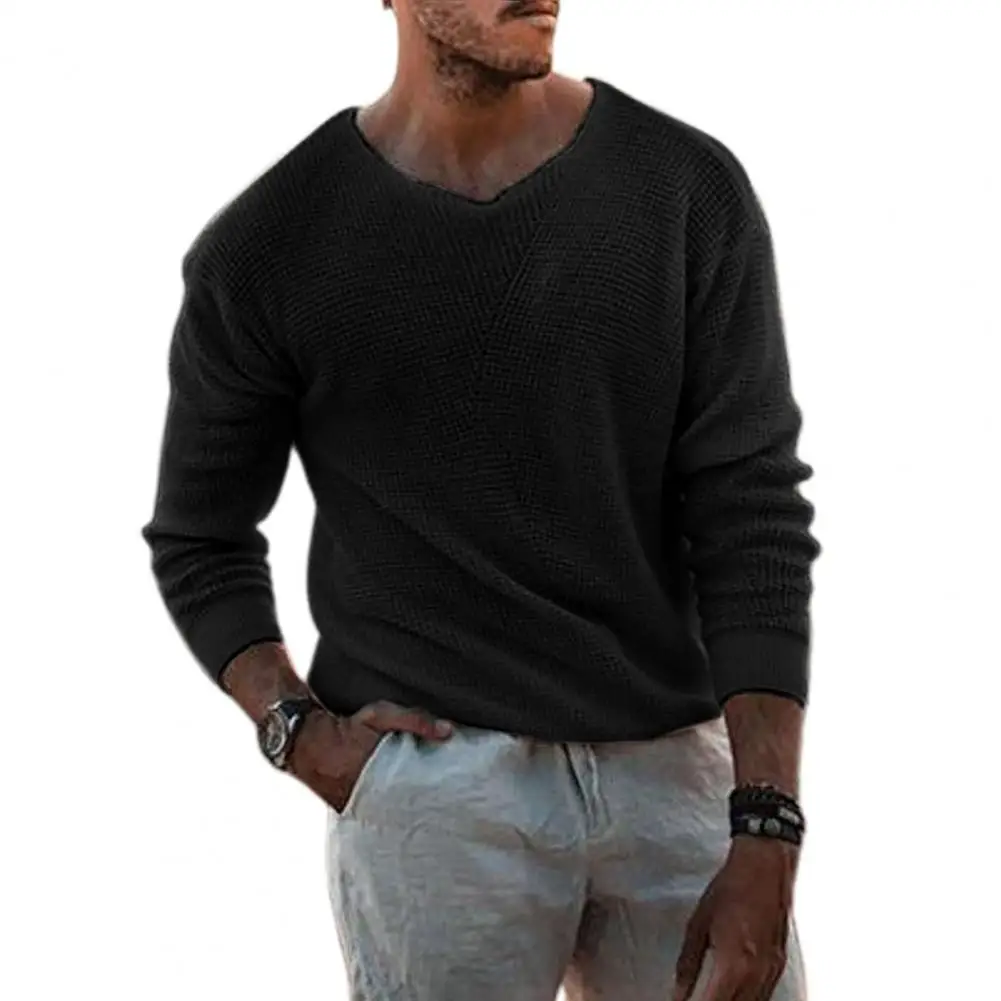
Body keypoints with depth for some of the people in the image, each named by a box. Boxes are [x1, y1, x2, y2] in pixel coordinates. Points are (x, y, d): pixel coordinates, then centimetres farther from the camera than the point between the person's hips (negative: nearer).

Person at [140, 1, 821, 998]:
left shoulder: (690, 192, -1)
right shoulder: (265, 251, -2)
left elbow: (751, 514, -3)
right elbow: (198, 539, 10)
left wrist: (765, 836, -10)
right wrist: (300, 731, -6)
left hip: (681, 767, 1)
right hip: (430, 781, -1)